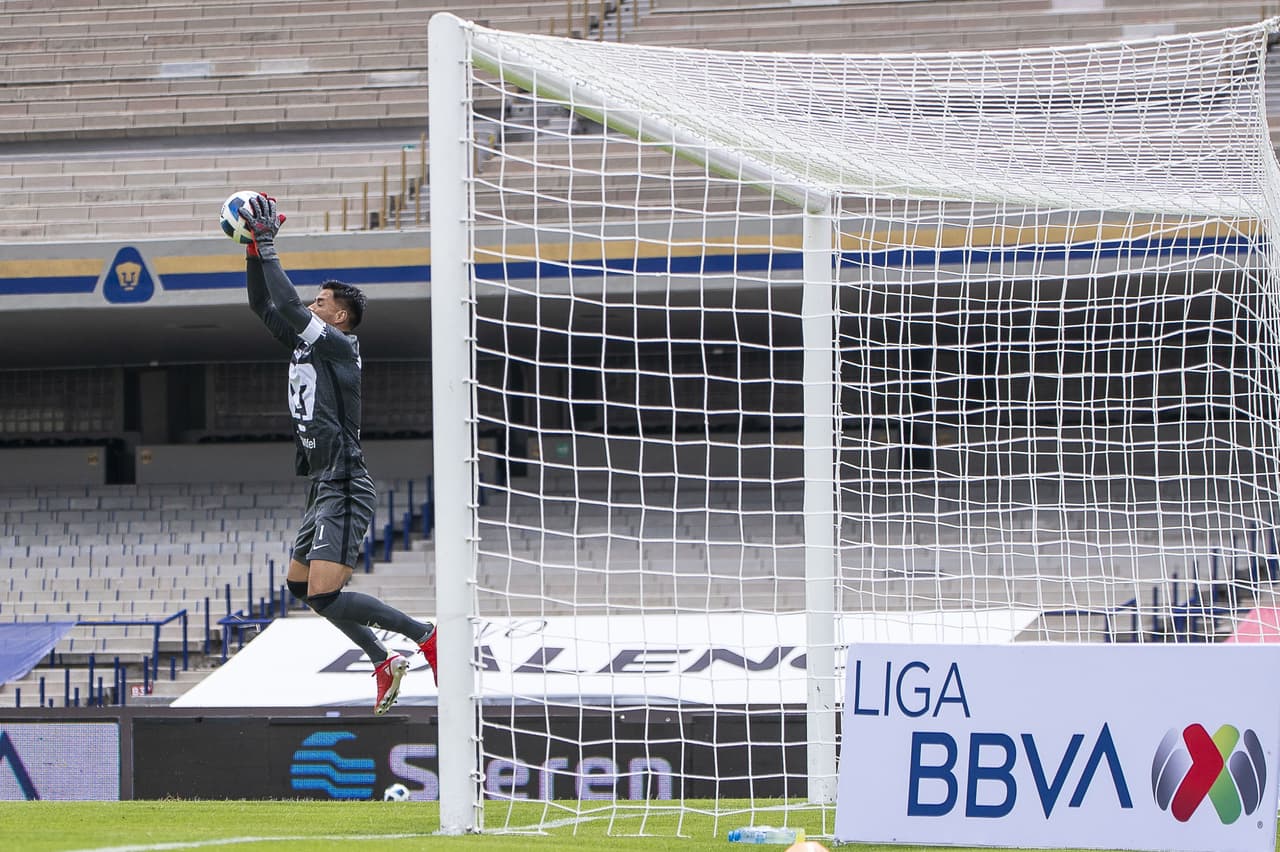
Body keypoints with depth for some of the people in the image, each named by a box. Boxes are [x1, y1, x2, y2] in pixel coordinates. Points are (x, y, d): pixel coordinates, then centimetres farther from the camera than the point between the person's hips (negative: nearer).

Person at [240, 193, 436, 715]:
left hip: (344, 491, -10)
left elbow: (287, 307, -20)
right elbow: (265, 305, 19)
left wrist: (268, 248, -15)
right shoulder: (306, 345, 14)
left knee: (325, 597, -17)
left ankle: (424, 635, -10)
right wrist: (255, 251, 8)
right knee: (300, 585, 16)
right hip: (324, 492, 10)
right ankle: (383, 662, 18)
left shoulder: (338, 345, -10)